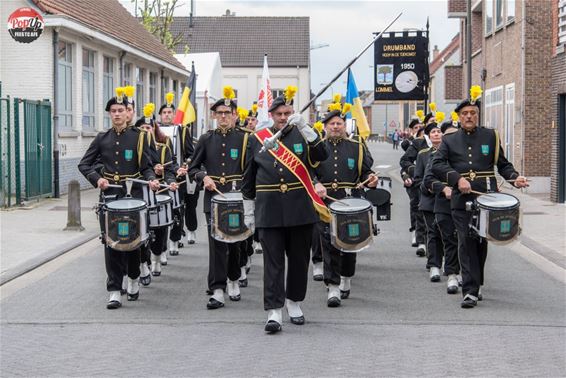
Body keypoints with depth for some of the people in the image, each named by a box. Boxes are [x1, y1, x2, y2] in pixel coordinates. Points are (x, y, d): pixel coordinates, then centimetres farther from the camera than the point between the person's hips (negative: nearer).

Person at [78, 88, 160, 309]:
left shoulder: (138, 137, 2)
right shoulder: (102, 139, 6)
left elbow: (146, 167, 1)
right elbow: (84, 164, 10)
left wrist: (151, 180, -19)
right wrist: (97, 178, -7)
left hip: (132, 195, -1)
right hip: (109, 195, 1)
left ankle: (133, 279, 31)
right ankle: (114, 292, -1)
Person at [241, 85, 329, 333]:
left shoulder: (302, 135, 6)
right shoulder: (258, 139, 7)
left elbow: (322, 154, -13)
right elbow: (249, 178, 13)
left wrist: (304, 127, -22)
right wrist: (248, 210, 12)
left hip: (300, 209, 1)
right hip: (269, 211, -1)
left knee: (299, 259, 9)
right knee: (273, 261, -4)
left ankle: (294, 303, 26)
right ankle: (274, 311, -6)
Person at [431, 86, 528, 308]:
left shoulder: (491, 136, 11)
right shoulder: (450, 141, 9)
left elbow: (502, 164, 14)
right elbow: (436, 165, -3)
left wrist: (515, 178, -6)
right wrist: (457, 179, -18)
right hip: (462, 200, -1)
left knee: (481, 242, 9)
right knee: (466, 242, -8)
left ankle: (475, 285, 27)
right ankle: (470, 291, -10)